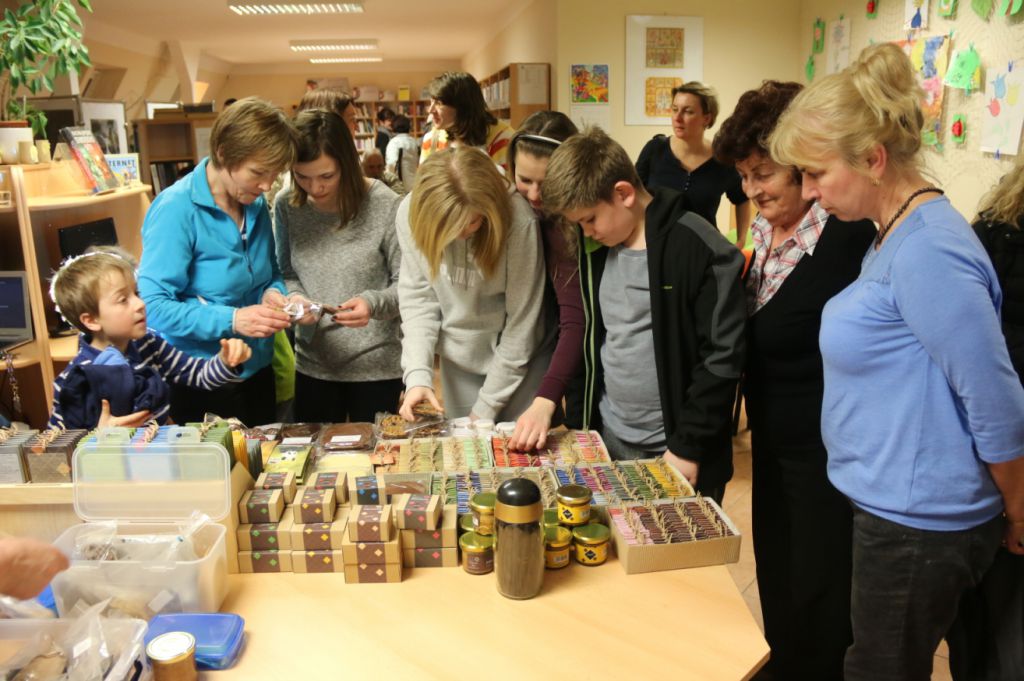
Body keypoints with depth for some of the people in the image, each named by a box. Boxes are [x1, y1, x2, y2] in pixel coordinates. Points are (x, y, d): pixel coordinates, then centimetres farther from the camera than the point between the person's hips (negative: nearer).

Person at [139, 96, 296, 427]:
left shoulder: (256, 205, 2)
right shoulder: (176, 210, -18)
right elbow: (153, 306, -21)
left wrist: (274, 292, -9)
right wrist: (231, 320, -29)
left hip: (257, 373, 7)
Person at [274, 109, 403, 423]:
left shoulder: (385, 206, -15)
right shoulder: (287, 205, -4)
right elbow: (286, 273, 8)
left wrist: (374, 303, -28)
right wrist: (294, 297, -13)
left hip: (376, 366, -3)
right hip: (312, 364, 3)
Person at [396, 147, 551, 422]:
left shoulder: (518, 221, -27)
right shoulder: (412, 212, -17)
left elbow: (522, 324, -19)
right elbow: (416, 296, -9)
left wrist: (486, 407, -14)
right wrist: (417, 373, -22)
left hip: (518, 361, -3)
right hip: (458, 359, 3)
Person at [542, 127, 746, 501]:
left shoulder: (698, 249, -17)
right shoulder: (596, 248, 4)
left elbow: (723, 358, -15)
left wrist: (688, 446, -13)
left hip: (672, 452, -6)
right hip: (608, 439, 6)